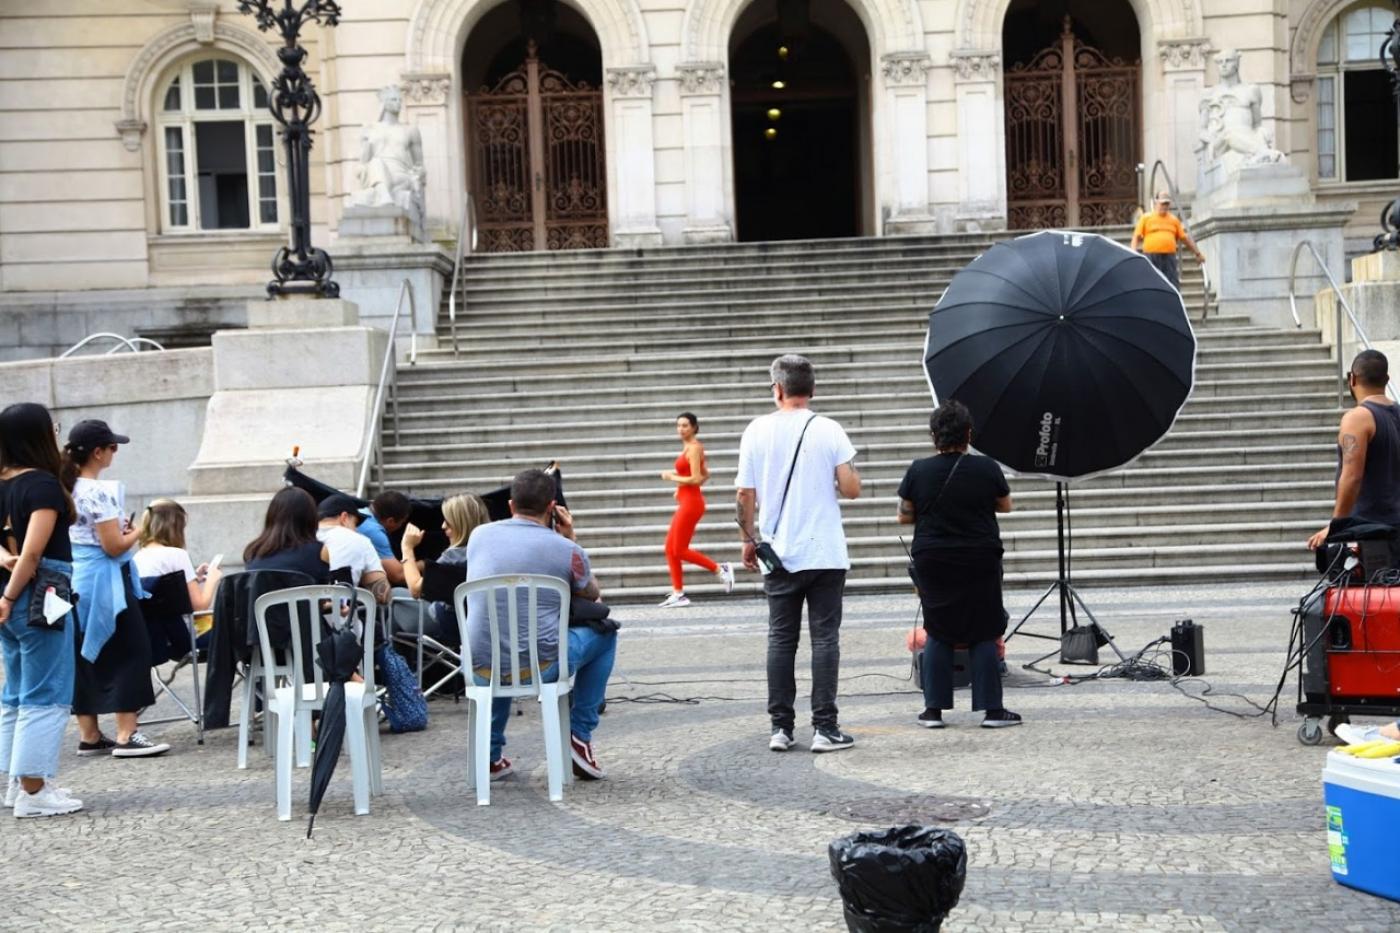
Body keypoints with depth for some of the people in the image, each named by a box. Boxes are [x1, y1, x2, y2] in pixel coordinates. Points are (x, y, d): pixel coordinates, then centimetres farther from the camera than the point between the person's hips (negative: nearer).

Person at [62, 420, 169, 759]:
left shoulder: (68, 488, 9)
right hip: (103, 582, -9)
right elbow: (114, 546, -19)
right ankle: (126, 736, -4)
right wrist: (138, 531, -2)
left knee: (87, 656, 12)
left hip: (76, 581, 9)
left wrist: (121, 527, 13)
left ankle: (89, 736, 18)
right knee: (130, 652, -2)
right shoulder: (99, 491, -18)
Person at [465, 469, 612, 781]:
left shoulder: (479, 535, 3)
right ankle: (580, 734, 19)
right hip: (541, 666, -4)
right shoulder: (566, 550, -8)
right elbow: (592, 594, 14)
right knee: (604, 635, 23)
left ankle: (491, 755, 34)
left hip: (482, 669, 4)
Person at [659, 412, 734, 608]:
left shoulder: (693, 448, -13)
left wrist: (672, 477, -11)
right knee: (670, 548, 8)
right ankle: (678, 594, 10)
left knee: (679, 550, -6)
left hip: (690, 502, -10)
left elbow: (696, 479, -20)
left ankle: (720, 569, 1)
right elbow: (705, 476, 22)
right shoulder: (690, 447, 15)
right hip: (686, 502, 10)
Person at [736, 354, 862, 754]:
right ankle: (824, 728, 1)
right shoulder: (828, 430, -4)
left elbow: (745, 495, 0)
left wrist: (749, 540, 13)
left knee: (780, 640, 8)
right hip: (825, 554, -1)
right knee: (824, 639, 2)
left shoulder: (757, 431, 0)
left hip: (779, 555, 2)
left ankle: (781, 727, 10)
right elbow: (851, 489, -8)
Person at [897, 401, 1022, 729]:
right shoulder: (986, 469, -7)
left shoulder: (918, 471, -6)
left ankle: (934, 708, 10)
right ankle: (992, 709, 7)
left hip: (932, 563, 1)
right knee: (984, 635, 6)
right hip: (980, 563, -1)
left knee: (937, 634, 11)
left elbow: (904, 516, 2)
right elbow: (1005, 506, 8)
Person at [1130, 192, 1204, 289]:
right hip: (1151, 257, -2)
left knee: (1173, 286, -4)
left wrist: (1197, 253, 21)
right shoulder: (1146, 218, 8)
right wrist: (1134, 253, -9)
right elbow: (1137, 237, 5)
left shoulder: (1174, 220, 16)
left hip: (1169, 257, 3)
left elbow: (1184, 238, 21)